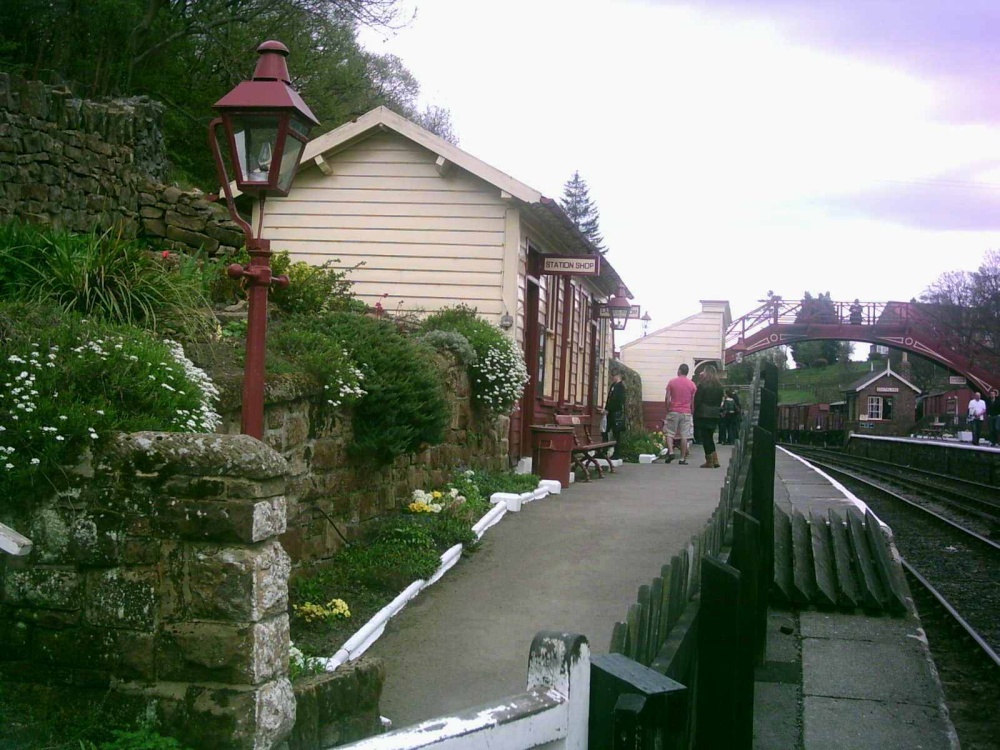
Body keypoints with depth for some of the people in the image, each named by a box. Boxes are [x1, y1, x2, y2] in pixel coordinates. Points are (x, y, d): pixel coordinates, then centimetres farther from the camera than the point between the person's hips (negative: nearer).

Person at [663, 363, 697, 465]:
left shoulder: (672, 382, -1)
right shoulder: (692, 385, 3)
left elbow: (667, 399, -2)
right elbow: (693, 401, 4)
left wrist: (667, 410, 9)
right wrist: (691, 412, 15)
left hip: (673, 412, -1)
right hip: (686, 413, 1)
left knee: (669, 433, 8)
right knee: (684, 436, 1)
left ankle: (670, 452, -11)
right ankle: (682, 459, 1)